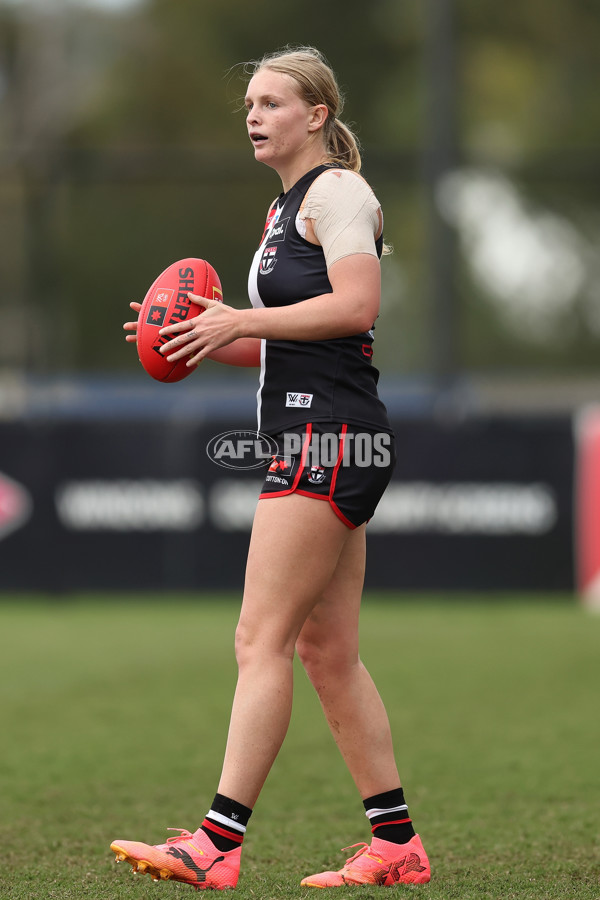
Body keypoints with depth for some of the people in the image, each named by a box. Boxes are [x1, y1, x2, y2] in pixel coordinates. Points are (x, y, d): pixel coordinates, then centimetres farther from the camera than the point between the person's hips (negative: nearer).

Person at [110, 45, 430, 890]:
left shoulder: (337, 191, -7)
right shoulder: (283, 207, 22)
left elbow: (356, 305, -20)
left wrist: (243, 321, -17)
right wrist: (210, 337, 10)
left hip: (330, 434, -10)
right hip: (309, 436, 10)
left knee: (262, 638, -14)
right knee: (326, 651, 9)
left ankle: (218, 844, -17)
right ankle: (397, 845, 12)